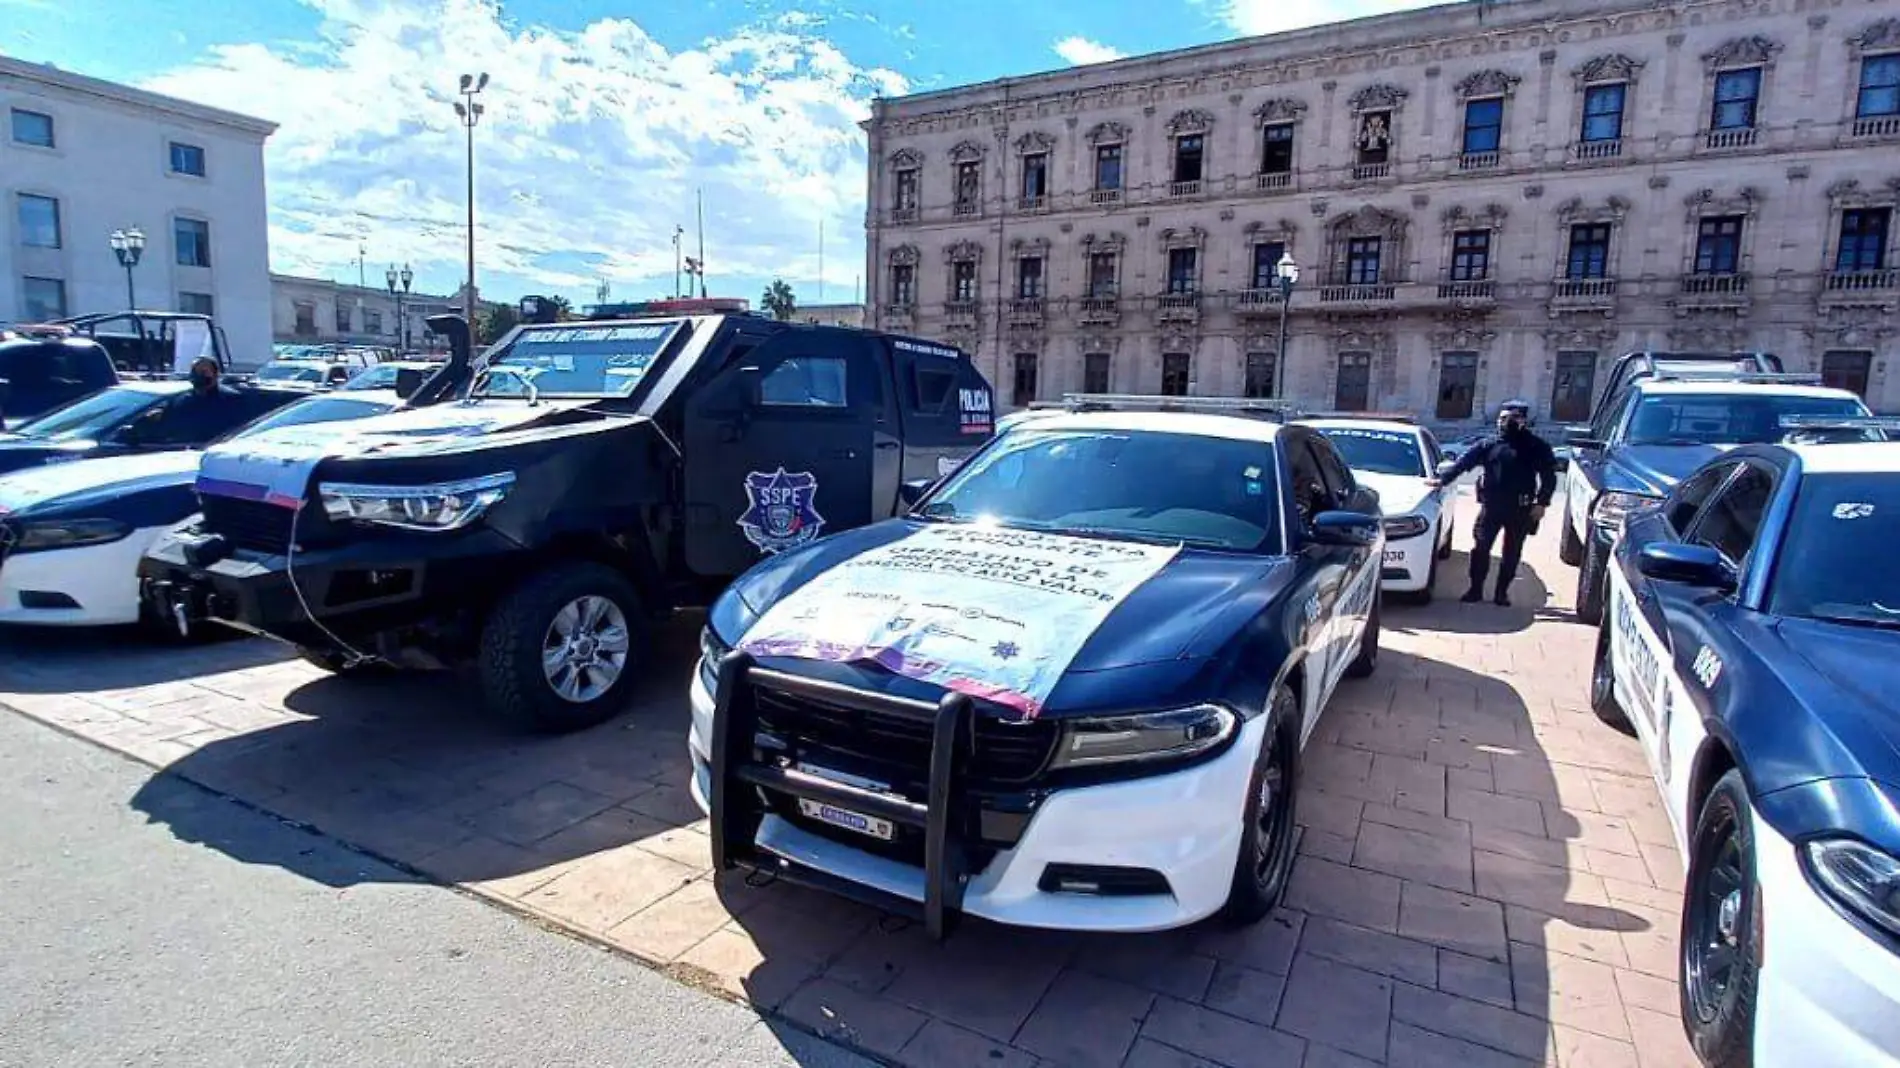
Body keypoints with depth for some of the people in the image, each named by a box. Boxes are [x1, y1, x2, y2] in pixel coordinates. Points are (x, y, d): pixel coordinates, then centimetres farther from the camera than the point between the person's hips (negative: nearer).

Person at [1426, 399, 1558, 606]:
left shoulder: (1536, 447, 0)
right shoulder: (1489, 444, 6)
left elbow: (1549, 477, 1)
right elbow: (1464, 461, 3)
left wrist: (1542, 503, -9)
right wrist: (1442, 479, -8)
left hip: (1519, 509, -1)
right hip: (1491, 506, 1)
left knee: (1512, 553, 6)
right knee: (1481, 548, -2)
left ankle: (1501, 593, 16)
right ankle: (1475, 589, 6)